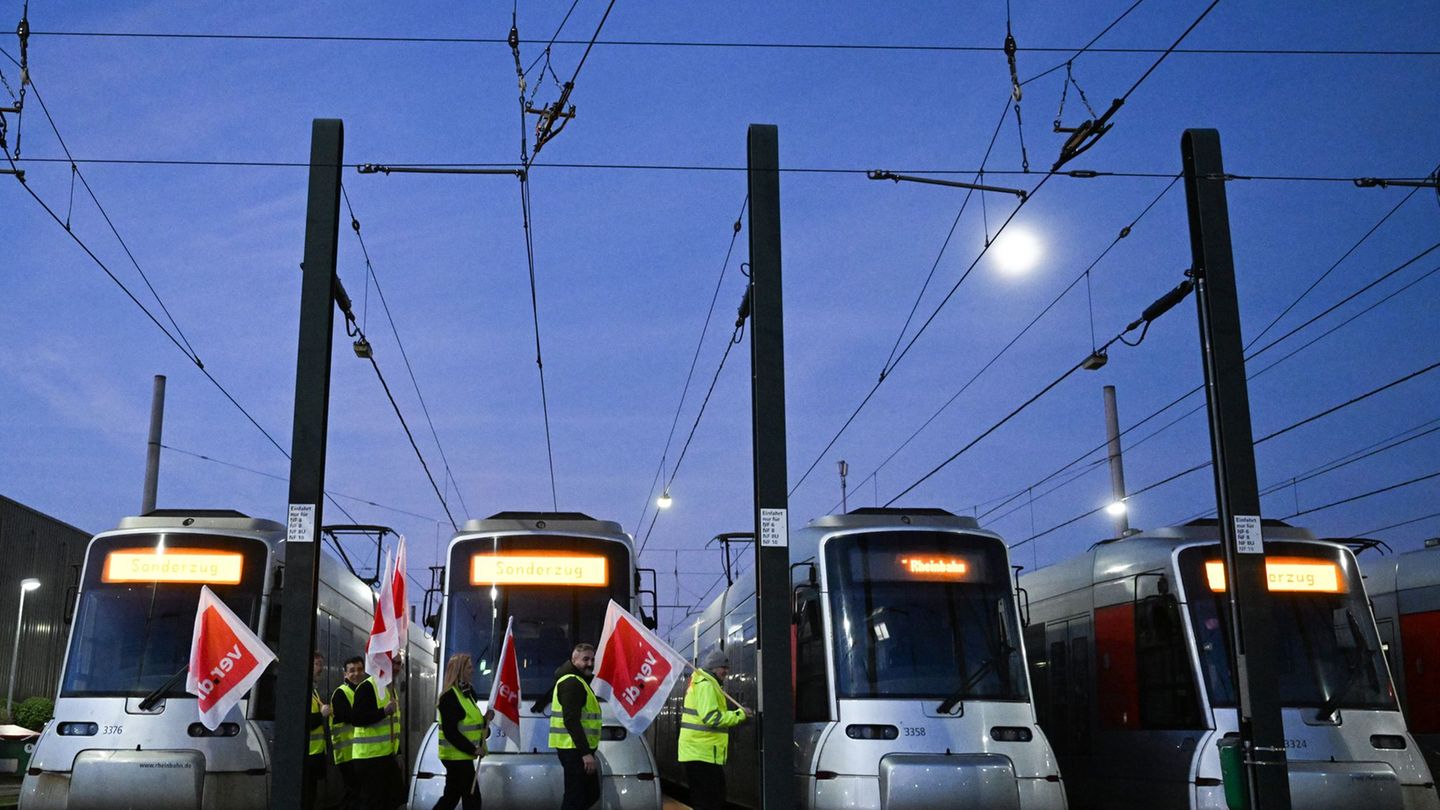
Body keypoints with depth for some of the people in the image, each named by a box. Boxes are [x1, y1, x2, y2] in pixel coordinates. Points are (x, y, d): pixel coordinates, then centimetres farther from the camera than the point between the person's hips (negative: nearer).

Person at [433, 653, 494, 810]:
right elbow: (450, 732, -21)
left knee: (452, 796, 15)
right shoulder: (449, 696, -17)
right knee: (472, 797, -7)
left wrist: (485, 719, 0)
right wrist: (473, 749, -20)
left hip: (461, 755, 9)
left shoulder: (467, 692, 12)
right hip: (457, 756, -9)